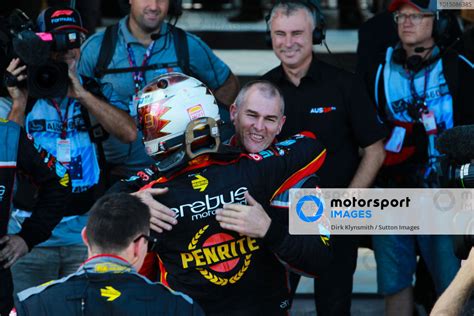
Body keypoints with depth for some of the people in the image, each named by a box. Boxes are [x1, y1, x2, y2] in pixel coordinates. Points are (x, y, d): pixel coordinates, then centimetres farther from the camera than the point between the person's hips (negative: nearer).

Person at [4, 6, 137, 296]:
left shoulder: (93, 92, 6)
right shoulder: (22, 93, 4)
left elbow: (129, 133, -12)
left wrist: (80, 92, -15)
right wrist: (19, 104, -15)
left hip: (85, 231, 1)